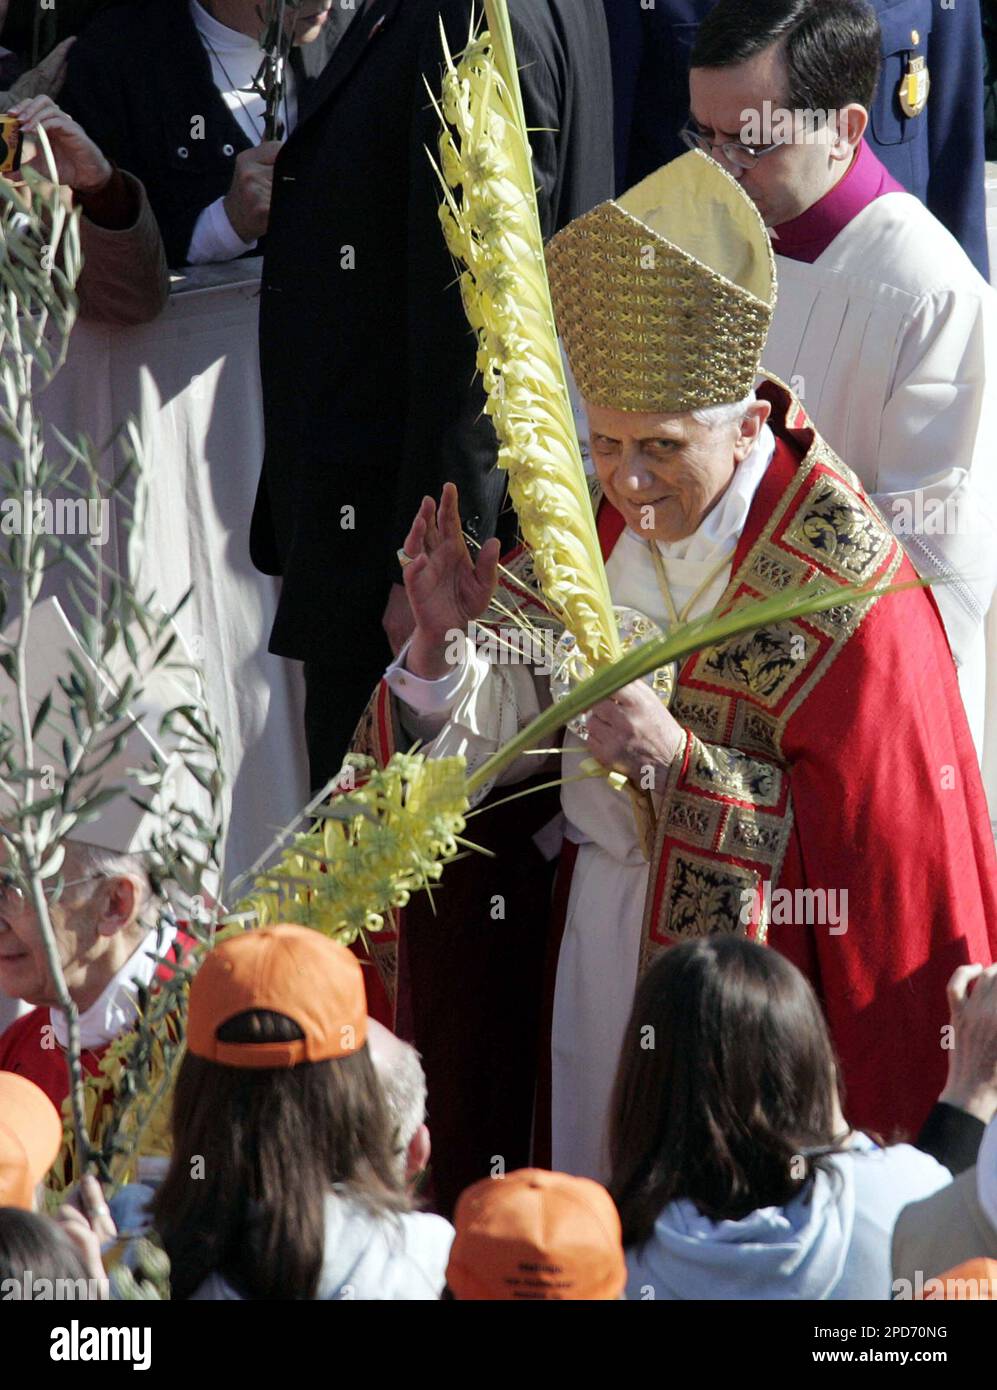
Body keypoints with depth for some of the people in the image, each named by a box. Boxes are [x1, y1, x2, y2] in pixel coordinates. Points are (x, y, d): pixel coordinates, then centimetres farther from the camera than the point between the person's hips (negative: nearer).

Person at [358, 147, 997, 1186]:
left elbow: (862, 835, -18)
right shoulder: (598, 527, -2)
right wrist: (444, 641, -22)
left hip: (752, 945, -5)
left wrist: (684, 763, -28)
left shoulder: (845, 586, -20)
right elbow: (503, 720, -2)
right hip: (600, 911, 5)